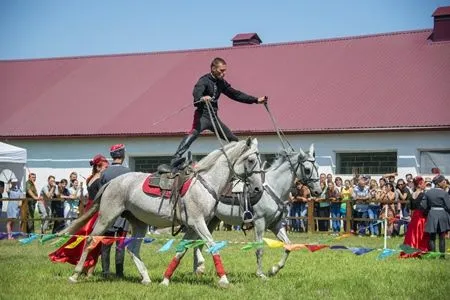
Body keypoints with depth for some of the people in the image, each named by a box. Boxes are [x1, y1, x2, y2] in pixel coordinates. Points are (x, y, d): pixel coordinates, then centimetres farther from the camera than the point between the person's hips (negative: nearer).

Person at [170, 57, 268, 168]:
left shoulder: (221, 83, 12)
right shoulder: (204, 80, -11)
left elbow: (235, 94, 19)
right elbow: (196, 92, -32)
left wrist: (256, 100, 17)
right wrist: (202, 98, -57)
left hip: (214, 117, 8)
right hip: (203, 115, -8)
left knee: (234, 140, 13)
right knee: (194, 133, -35)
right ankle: (176, 158, -47)